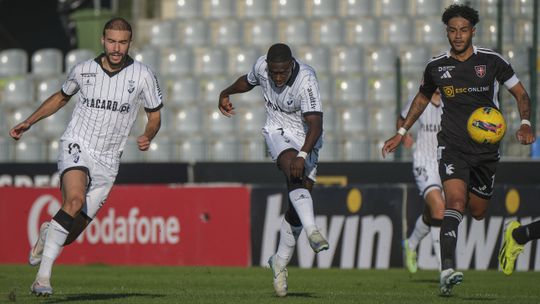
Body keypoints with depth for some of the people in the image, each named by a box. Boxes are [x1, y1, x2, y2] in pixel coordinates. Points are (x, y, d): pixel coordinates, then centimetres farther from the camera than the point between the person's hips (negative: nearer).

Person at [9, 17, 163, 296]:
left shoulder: (142, 75, -2)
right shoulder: (83, 71, 1)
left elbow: (155, 116, 8)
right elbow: (61, 97, 22)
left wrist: (147, 137, -13)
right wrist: (28, 123, 17)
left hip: (107, 162, 1)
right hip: (76, 147, -1)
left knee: (70, 235, -1)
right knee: (75, 200, -32)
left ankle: (48, 234, 38)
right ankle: (43, 276, -31)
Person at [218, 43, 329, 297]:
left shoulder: (306, 80, -28)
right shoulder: (262, 66, -12)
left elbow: (315, 125, -36)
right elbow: (248, 80, 16)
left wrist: (303, 155, -47)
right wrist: (226, 93, 27)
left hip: (306, 140, -2)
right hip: (278, 133, 2)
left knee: (296, 207, -3)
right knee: (296, 178, -32)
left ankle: (280, 262, 16)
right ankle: (312, 231, -48)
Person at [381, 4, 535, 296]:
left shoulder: (491, 61, -2)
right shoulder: (436, 66, 3)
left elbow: (521, 94, 7)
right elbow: (421, 99, 22)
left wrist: (525, 124, -10)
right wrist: (401, 133, 21)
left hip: (486, 148, 1)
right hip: (452, 146, -1)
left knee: (477, 212, 9)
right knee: (456, 202, -23)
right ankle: (447, 270, -35)